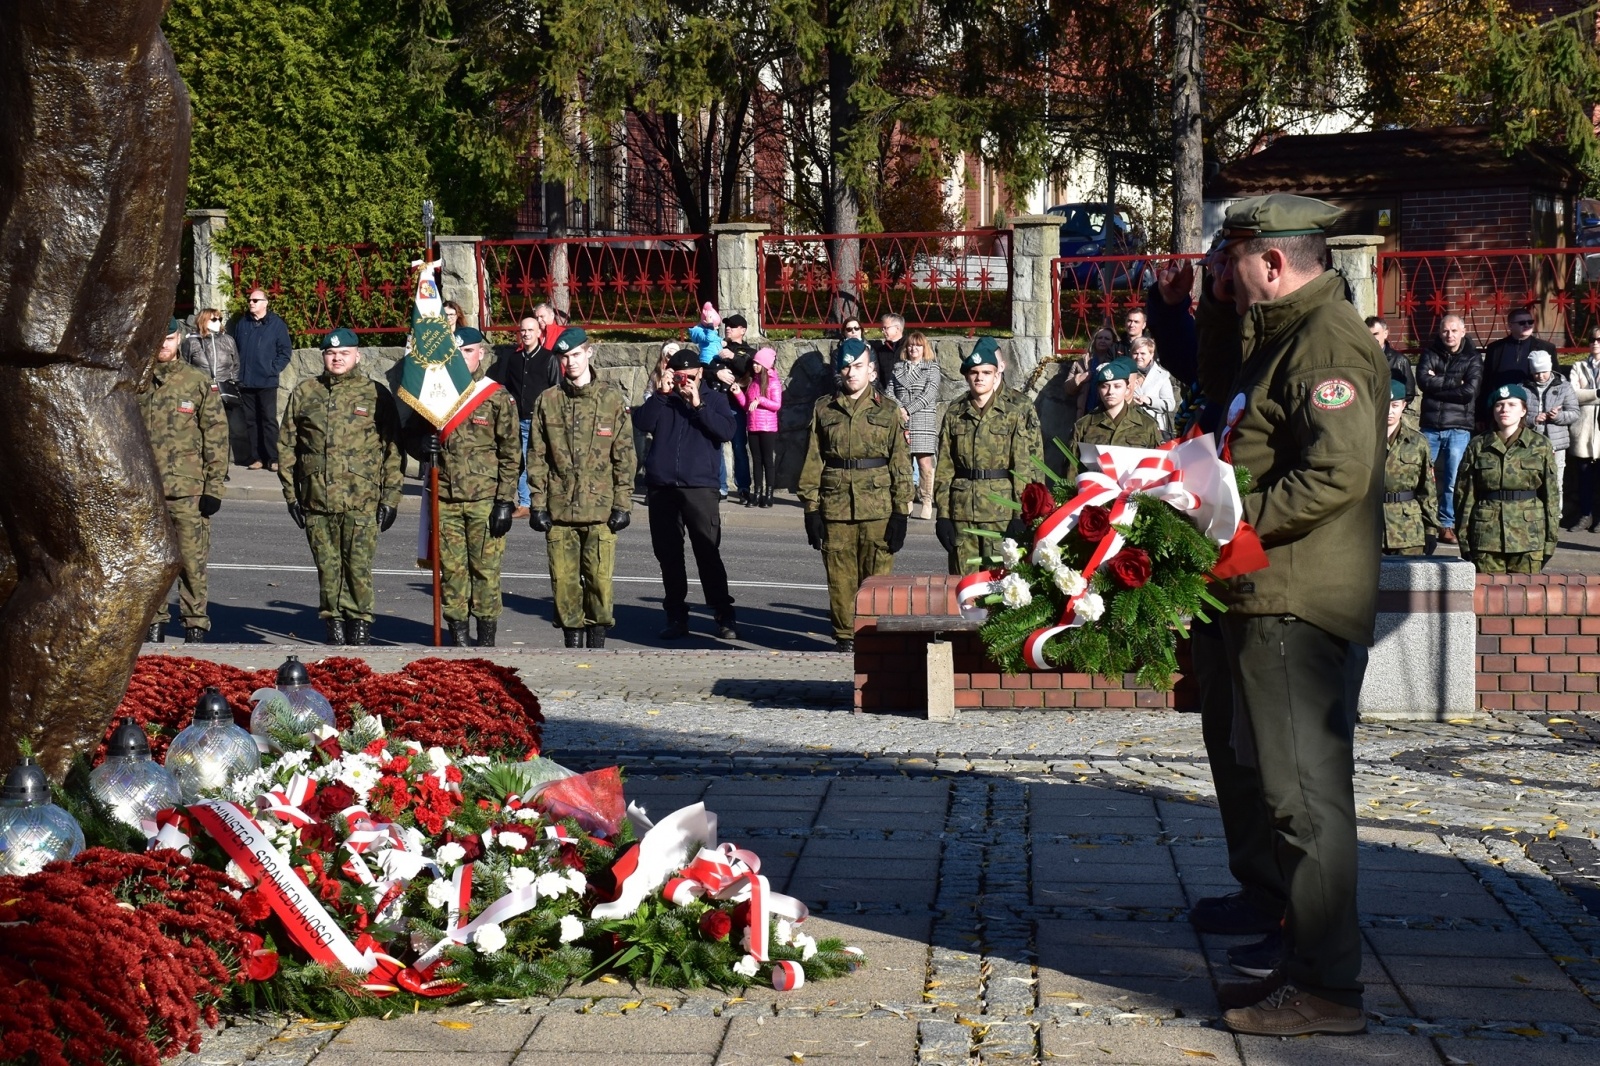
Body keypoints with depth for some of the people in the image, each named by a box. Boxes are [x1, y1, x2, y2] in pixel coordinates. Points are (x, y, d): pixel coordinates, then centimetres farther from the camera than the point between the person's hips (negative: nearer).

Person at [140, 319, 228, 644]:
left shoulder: (198, 383, 3)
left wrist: (214, 487, -4)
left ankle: (196, 625, 6)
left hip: (188, 490, -2)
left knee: (192, 561, -2)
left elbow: (216, 435, 1)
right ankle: (154, 623, 16)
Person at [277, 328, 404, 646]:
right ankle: (334, 622, 17)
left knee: (358, 565, -3)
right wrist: (291, 492, 7)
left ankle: (359, 621, 10)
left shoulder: (376, 394, 3)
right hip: (316, 500, 2)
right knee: (327, 566, 6)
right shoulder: (304, 393, 10)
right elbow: (286, 445, 13)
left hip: (361, 500, -2)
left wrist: (390, 497, -1)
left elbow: (392, 449, 3)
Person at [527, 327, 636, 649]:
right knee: (564, 580, 2)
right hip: (559, 510, 2)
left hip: (600, 509, -1)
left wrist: (623, 503, -1)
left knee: (600, 580, -5)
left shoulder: (612, 399, 4)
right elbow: (536, 456, 8)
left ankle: (597, 643, 7)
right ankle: (573, 643, 14)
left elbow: (624, 456, 4)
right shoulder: (547, 401, 7)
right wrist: (538, 503, 2)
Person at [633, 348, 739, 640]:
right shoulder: (662, 400, 12)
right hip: (661, 487, 3)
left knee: (707, 553, -7)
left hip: (699, 487, -3)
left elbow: (727, 431, -9)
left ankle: (724, 617, -2)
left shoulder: (713, 399, 8)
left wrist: (697, 405, -13)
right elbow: (641, 423, -4)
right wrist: (661, 394, -9)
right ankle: (676, 616, 14)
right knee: (668, 555, 6)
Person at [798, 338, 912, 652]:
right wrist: (811, 509, 2)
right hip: (835, 507, 1)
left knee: (877, 576, -1)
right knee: (840, 578, 3)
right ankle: (844, 637, 15)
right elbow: (812, 462, 9)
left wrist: (900, 512, -1)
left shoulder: (888, 410, 6)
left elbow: (901, 463, 5)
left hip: (877, 508, -1)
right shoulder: (823, 410, 9)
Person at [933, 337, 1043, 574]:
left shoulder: (1019, 409, 1)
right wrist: (942, 514, 4)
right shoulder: (955, 413, 12)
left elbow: (1028, 463, -4)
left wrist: (1021, 515, -11)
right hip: (962, 513, 3)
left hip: (1003, 511, -3)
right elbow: (944, 468, 12)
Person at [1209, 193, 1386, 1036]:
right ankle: (1304, 959, 24)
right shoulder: (1286, 336, 20)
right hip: (1270, 600, 11)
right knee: (1293, 787, 15)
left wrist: (1237, 522, -20)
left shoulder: (1327, 341, -14)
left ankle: (1327, 988, -2)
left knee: (1306, 792, -7)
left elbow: (1336, 472, -25)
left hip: (1299, 604, -11)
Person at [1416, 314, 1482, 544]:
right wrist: (1454, 382, -9)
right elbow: (1423, 380, -7)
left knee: (1453, 481, -5)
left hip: (1459, 428, -2)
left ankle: (1447, 525, 3)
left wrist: (1438, 384, -8)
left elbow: (1470, 391, -10)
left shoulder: (1472, 359, 4)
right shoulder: (1431, 354, 10)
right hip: (1431, 426, 2)